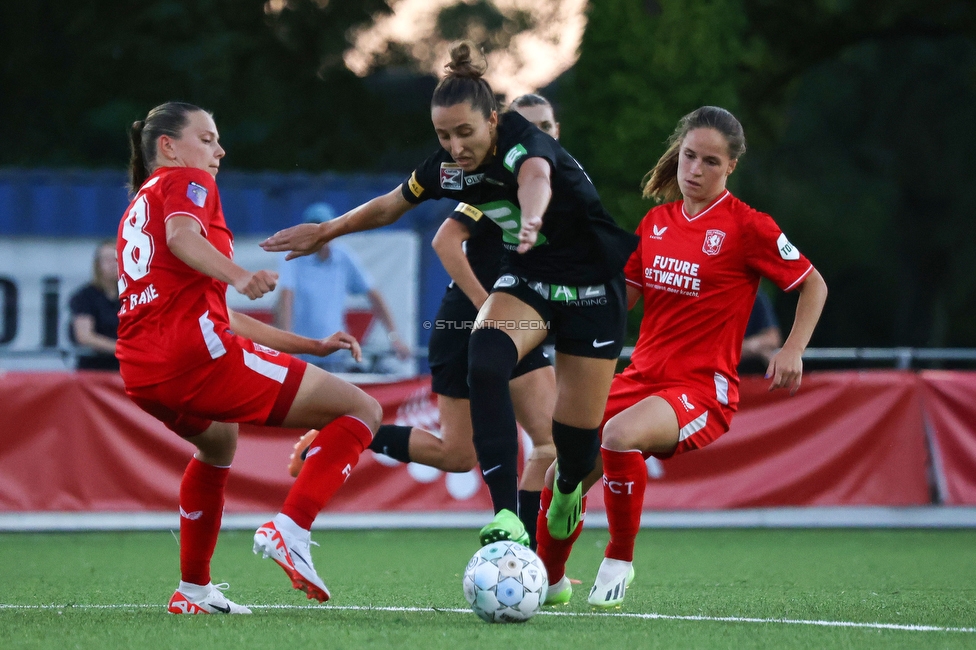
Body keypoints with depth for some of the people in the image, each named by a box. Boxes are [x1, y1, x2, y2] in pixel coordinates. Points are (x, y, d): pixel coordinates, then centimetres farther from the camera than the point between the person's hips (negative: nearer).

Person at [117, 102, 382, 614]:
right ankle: (288, 530, -20)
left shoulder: (137, 210, 33)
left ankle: (193, 591, 38)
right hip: (197, 353, -9)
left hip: (141, 374, 9)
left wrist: (312, 346, 32)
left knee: (218, 445, 42)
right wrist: (239, 277, -35)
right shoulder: (186, 181, 8)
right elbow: (183, 236, -18)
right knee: (362, 411, -4)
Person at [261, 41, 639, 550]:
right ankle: (506, 517, -33)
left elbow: (537, 176, -56)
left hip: (591, 287, -5)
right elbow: (389, 206, 11)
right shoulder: (447, 166, -10)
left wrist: (531, 221, -78)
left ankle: (567, 488, 37)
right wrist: (326, 232, 17)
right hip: (526, 278, 5)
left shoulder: (524, 144, -30)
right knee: (485, 362, -29)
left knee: (576, 432, -4)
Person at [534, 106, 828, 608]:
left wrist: (793, 351, -8)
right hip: (643, 376, 6)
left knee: (620, 436, -36)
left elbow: (814, 285, 2)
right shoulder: (656, 222, 10)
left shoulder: (747, 227, -6)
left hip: (703, 388, -6)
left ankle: (619, 561, -15)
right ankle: (548, 580, 27)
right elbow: (622, 296, 19)